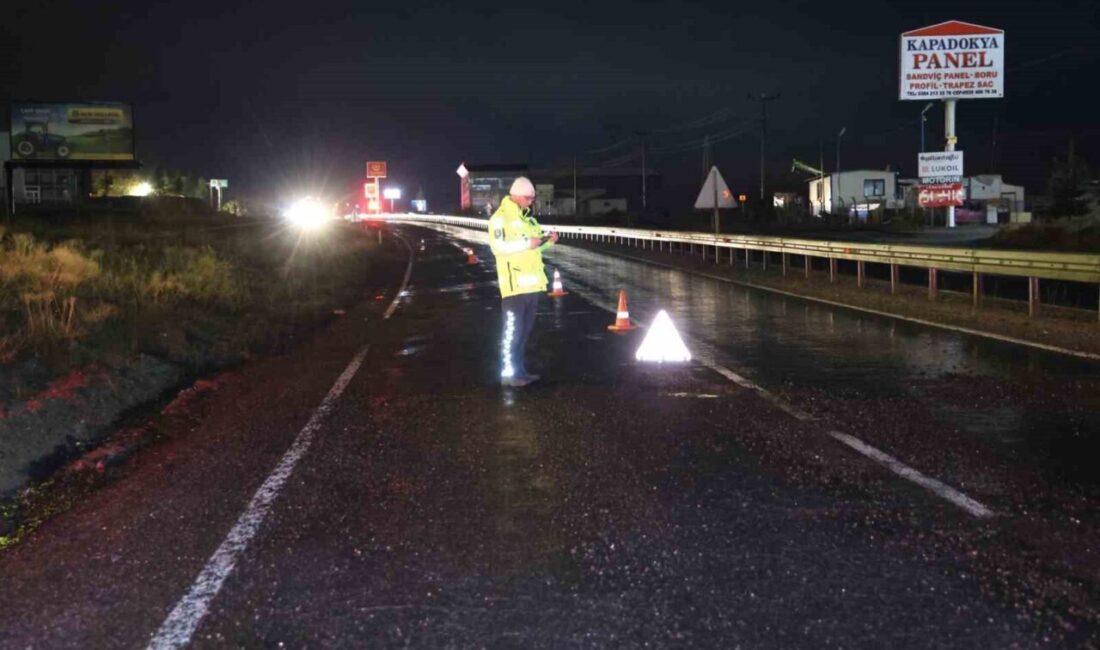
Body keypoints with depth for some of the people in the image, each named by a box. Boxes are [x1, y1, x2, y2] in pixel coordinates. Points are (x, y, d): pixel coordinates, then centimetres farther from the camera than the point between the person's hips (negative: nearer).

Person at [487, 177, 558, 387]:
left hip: (531, 282, 9)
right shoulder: (500, 217, -9)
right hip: (515, 284, -9)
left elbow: (535, 245, 25)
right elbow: (499, 247, -21)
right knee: (512, 330, -5)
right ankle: (508, 373, -1)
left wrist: (547, 240, 4)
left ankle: (520, 370, 21)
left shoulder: (527, 217, 18)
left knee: (525, 331, 13)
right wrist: (527, 243, -25)